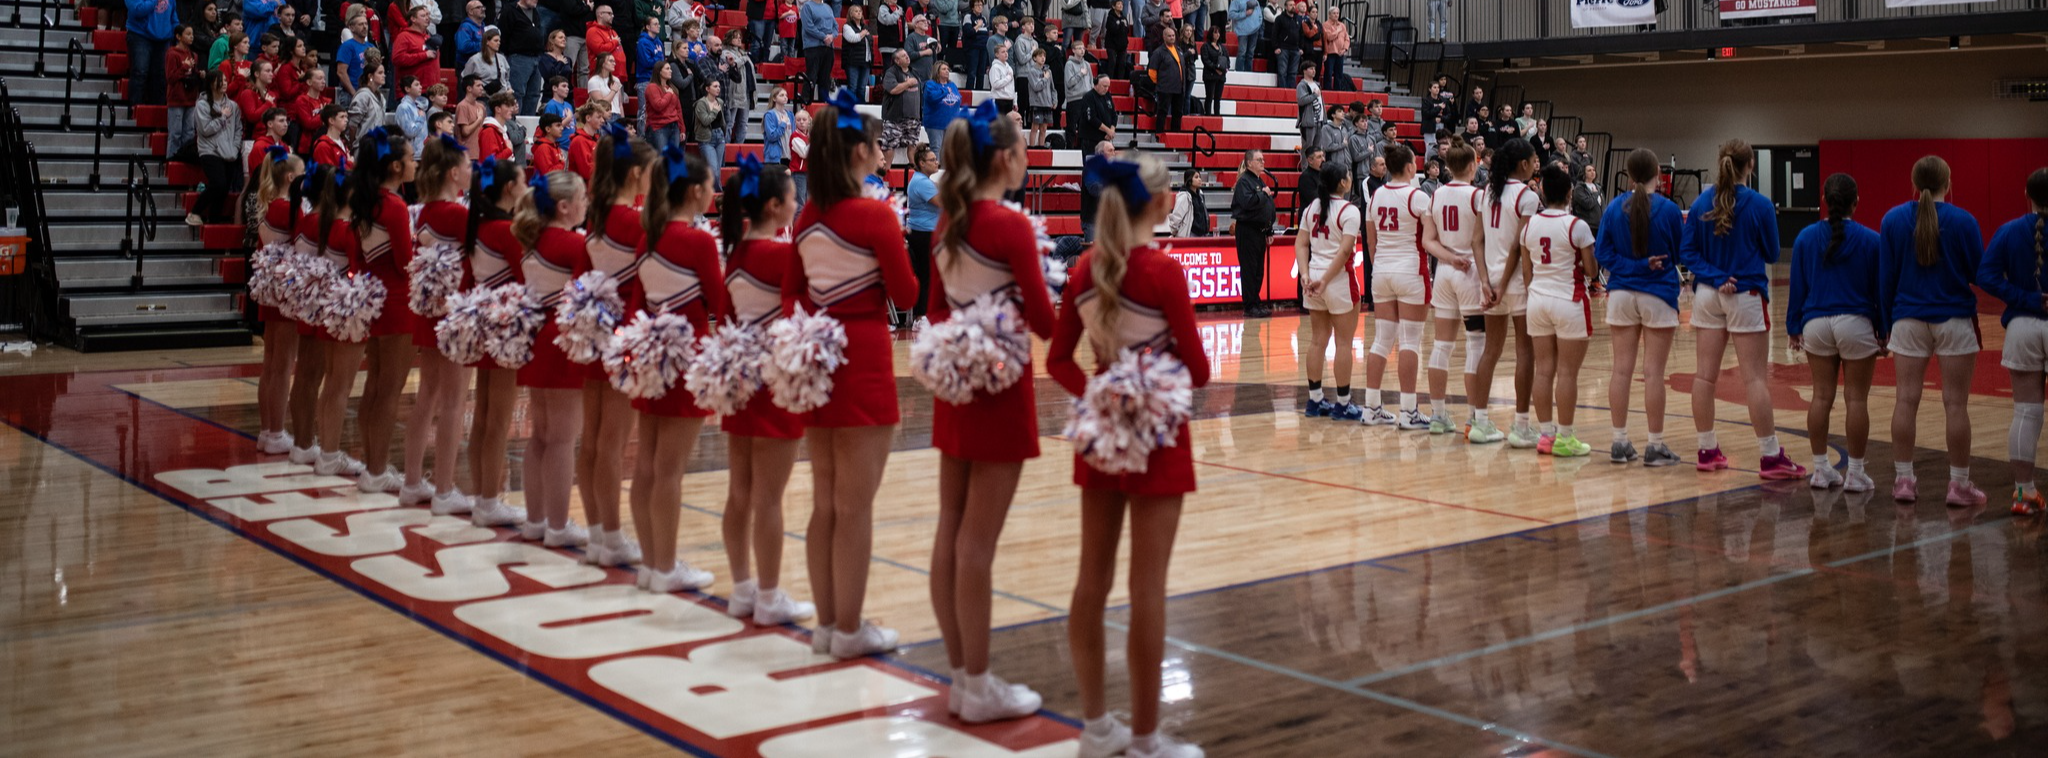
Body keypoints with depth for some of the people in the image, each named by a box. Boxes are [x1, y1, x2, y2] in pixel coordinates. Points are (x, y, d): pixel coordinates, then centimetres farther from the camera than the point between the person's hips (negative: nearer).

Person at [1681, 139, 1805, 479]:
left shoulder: (1701, 203, 1)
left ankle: (1707, 451, 14)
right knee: (1756, 378, -2)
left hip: (1708, 295, 4)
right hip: (1746, 295, -4)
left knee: (1705, 374, 8)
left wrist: (1716, 277, -8)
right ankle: (1771, 457, 1)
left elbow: (1687, 252, -2)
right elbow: (1771, 254, -1)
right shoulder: (1760, 205, -10)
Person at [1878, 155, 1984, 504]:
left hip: (1909, 319, 2)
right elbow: (1980, 273, 1)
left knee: (1907, 400, 5)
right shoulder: (1963, 221, -8)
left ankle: (1903, 479, 7)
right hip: (1954, 319, -2)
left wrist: (1887, 320, 11)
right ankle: (1959, 483, 7)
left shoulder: (1893, 219, 0)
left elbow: (1886, 277, 4)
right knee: (1956, 403, 2)